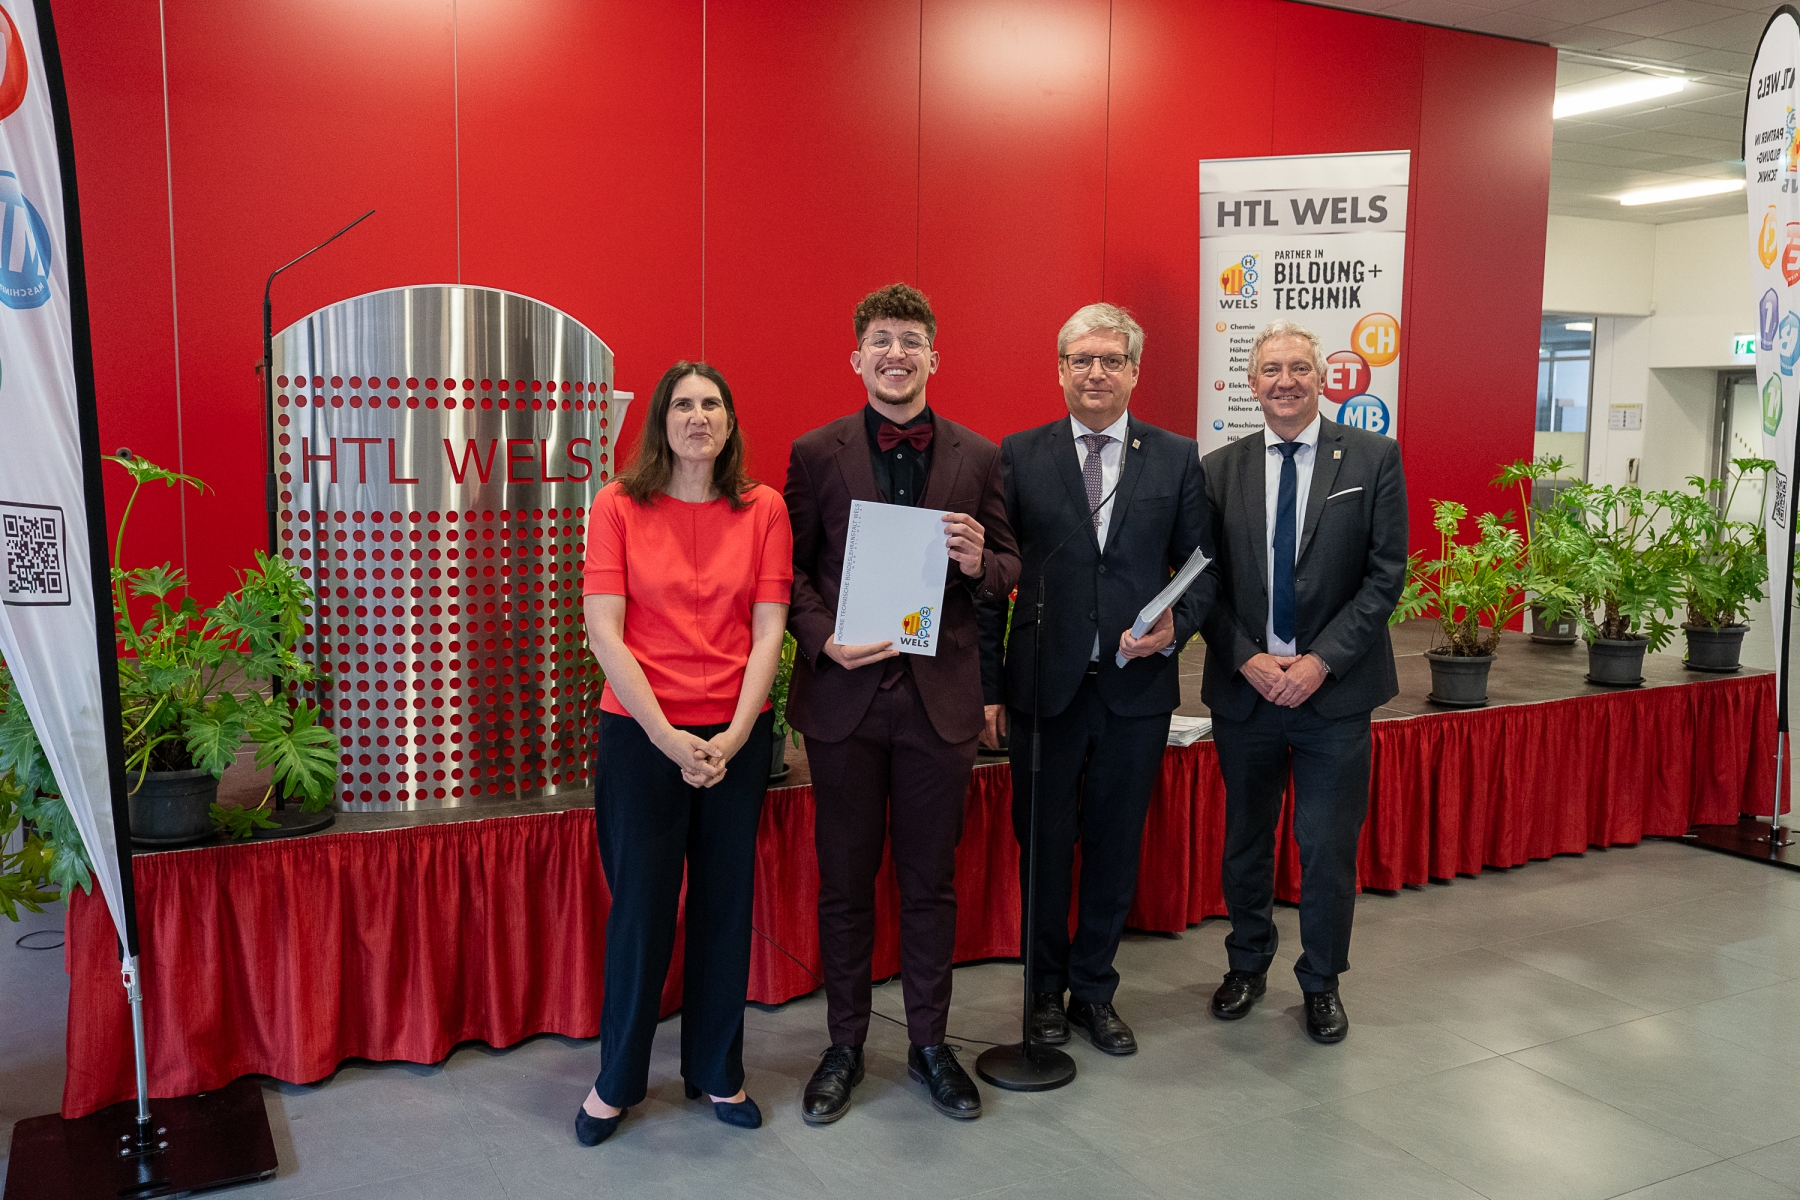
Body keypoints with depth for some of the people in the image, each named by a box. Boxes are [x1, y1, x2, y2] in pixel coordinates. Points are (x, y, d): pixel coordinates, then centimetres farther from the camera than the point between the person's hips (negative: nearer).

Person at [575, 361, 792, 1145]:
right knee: (641, 906, 5)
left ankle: (717, 1072, 28)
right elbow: (605, 632, -7)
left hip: (737, 739, 2)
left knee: (726, 903, 10)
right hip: (640, 735, -2)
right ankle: (617, 1080, 25)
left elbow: (768, 632, -1)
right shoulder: (619, 507, -1)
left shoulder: (763, 510, 3)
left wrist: (734, 736, -12)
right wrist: (668, 737, -14)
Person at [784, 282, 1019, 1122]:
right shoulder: (816, 454, 1)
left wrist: (980, 563, -16)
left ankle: (929, 1043, 29)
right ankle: (845, 1045, 28)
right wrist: (824, 639, -15)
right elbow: (794, 571, 2)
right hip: (844, 694, 0)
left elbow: (1008, 571, 7)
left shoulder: (978, 457, 4)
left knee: (931, 880, 12)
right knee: (845, 881, 11)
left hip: (940, 696, 1)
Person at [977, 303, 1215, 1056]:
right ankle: (1044, 990, 30)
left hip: (1138, 682, 1)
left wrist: (1177, 625, -13)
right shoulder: (1020, 456, 0)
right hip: (1045, 682, -1)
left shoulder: (1178, 458, 3)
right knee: (1044, 845, 11)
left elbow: (1203, 564, 7)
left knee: (1115, 846, 13)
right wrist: (987, 683, -5)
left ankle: (1093, 991, 31)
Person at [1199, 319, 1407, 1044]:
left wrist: (1321, 661, -13)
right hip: (1244, 685, 2)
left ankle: (1321, 982, 26)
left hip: (1334, 689, -2)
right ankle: (1247, 965, 35)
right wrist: (1246, 659, -10)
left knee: (1329, 847, 5)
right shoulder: (1219, 469, 3)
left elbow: (1386, 574, -6)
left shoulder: (1373, 458, -2)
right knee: (1245, 842, 15)